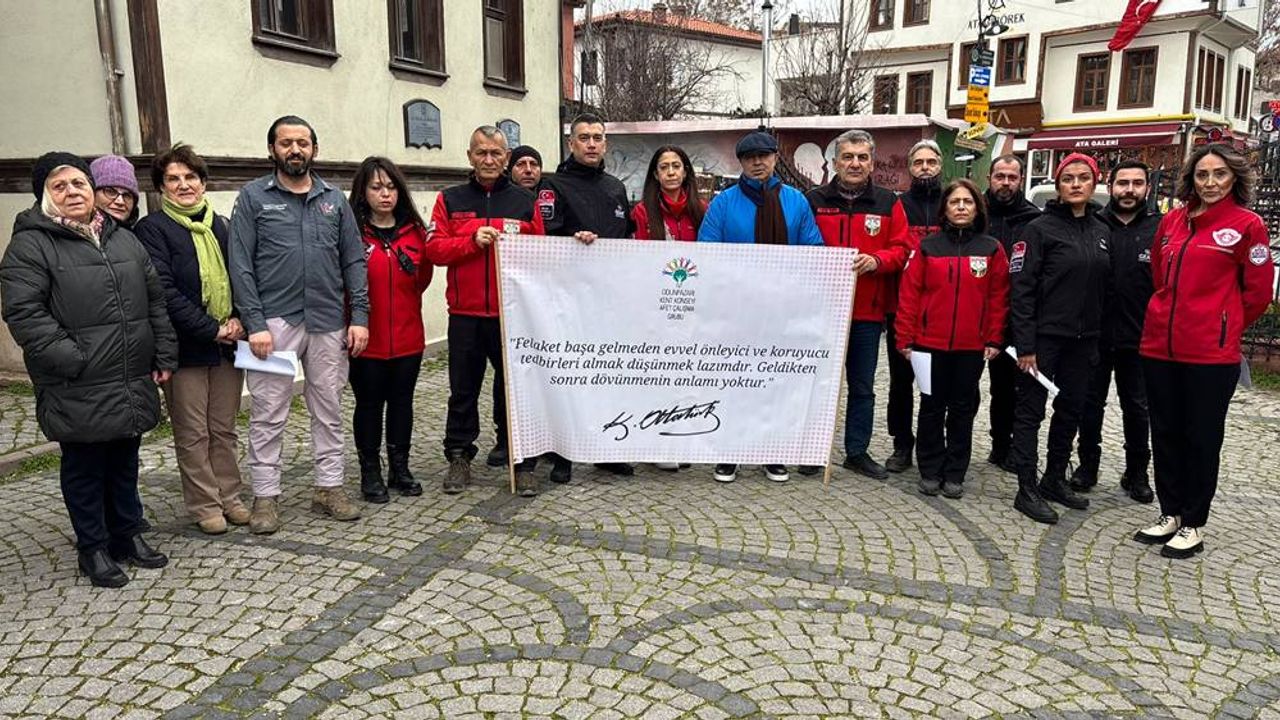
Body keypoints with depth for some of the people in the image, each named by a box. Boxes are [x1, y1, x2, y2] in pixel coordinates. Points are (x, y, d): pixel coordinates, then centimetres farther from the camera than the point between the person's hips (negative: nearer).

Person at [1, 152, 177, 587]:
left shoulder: (123, 238, 14)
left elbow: (155, 302, 16)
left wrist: (164, 356, 10)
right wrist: (72, 361, -19)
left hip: (132, 386, 5)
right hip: (78, 392, -5)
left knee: (125, 463, 16)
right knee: (84, 468, 7)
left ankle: (128, 534, 30)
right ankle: (93, 548, 21)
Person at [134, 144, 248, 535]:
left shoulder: (221, 226, 14)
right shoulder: (152, 228, -4)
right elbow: (164, 291, -12)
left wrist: (238, 319, -5)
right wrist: (211, 329, -16)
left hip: (227, 343, 5)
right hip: (185, 347, -4)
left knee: (224, 429, 12)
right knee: (192, 433, 4)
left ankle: (229, 497, 23)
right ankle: (204, 505, 16)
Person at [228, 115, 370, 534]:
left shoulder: (334, 200, 10)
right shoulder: (253, 198, 2)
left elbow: (354, 261, 9)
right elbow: (241, 265, -3)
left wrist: (359, 317, 0)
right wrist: (255, 324, -11)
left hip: (329, 323, 3)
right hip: (275, 322, -3)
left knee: (328, 410, 10)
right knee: (268, 415, 2)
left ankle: (329, 487, 21)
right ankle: (265, 496, 13)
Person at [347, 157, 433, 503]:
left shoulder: (414, 230, 7)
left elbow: (421, 284, 7)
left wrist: (428, 254, -8)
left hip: (408, 337, 4)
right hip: (367, 339, -4)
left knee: (402, 401, 13)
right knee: (369, 404, 7)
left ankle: (400, 469, 26)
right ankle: (370, 474, 21)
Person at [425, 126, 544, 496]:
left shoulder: (524, 201, 8)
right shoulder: (451, 200, 8)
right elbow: (434, 248, -1)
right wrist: (472, 241, -13)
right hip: (465, 314, 1)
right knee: (463, 389, 9)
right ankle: (459, 456, 22)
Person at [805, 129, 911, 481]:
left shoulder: (888, 203, 4)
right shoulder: (814, 200, 0)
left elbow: (902, 249, 2)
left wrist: (877, 260, -16)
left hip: (868, 312, 1)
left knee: (862, 386, 11)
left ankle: (857, 451, 24)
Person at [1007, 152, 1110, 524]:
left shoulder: (1102, 232, 10)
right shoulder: (1040, 229, -8)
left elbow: (1103, 287, 14)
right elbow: (1021, 290, -13)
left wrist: (1099, 339, 9)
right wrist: (1025, 345, -17)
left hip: (1083, 340, 6)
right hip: (1044, 336, -6)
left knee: (1071, 410, 14)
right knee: (1030, 411, 0)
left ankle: (1055, 480, 28)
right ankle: (1027, 490, 7)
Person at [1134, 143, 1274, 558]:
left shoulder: (1247, 225, -5)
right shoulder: (1172, 221, 8)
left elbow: (1257, 292, -1)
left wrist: (1223, 328, 7)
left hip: (1210, 353, -5)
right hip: (1159, 345, 5)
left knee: (1201, 437, 6)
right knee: (1165, 432, 12)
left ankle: (1194, 525, 18)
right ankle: (1170, 514, 27)